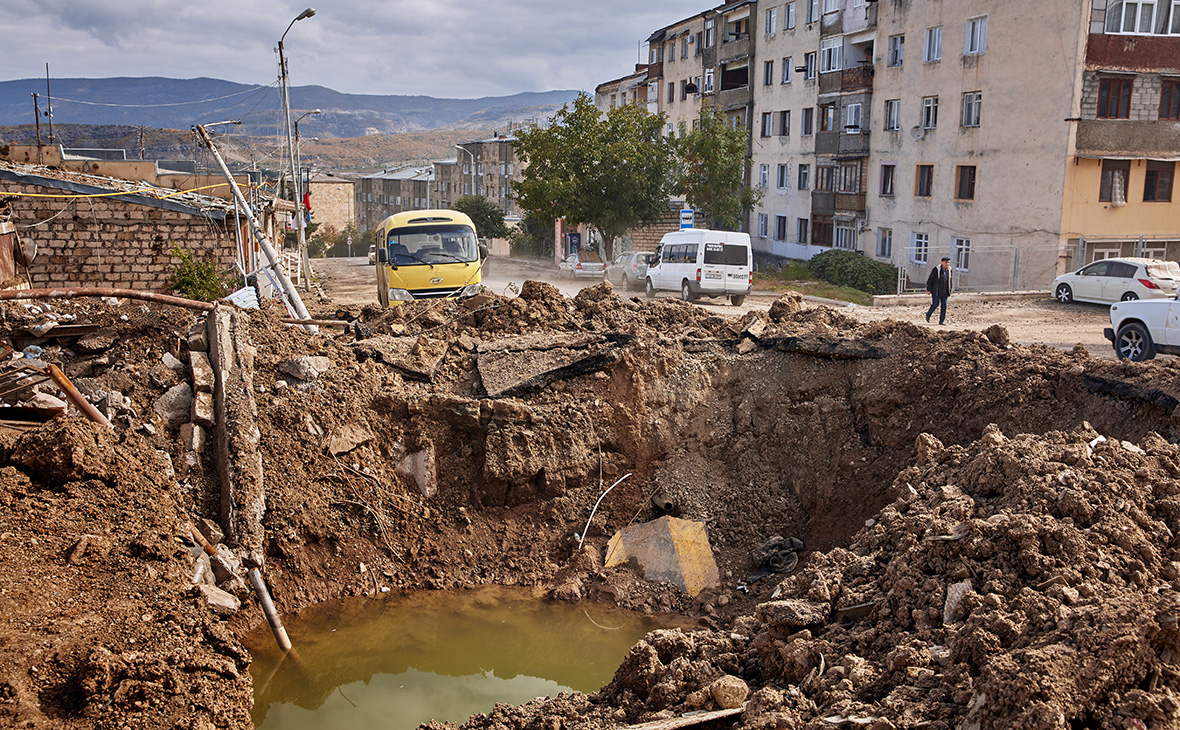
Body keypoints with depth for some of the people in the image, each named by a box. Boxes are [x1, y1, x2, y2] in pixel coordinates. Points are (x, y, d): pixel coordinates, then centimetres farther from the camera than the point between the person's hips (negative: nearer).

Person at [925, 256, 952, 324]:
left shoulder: (949, 270, 2)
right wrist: (928, 289, -9)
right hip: (936, 291, -4)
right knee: (935, 304, -3)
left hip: (944, 292, 4)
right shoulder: (936, 269, -13)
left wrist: (949, 292, 12)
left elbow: (949, 282, 12)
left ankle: (942, 321, 4)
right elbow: (929, 279, -8)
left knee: (944, 305, -2)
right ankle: (928, 314, 25)